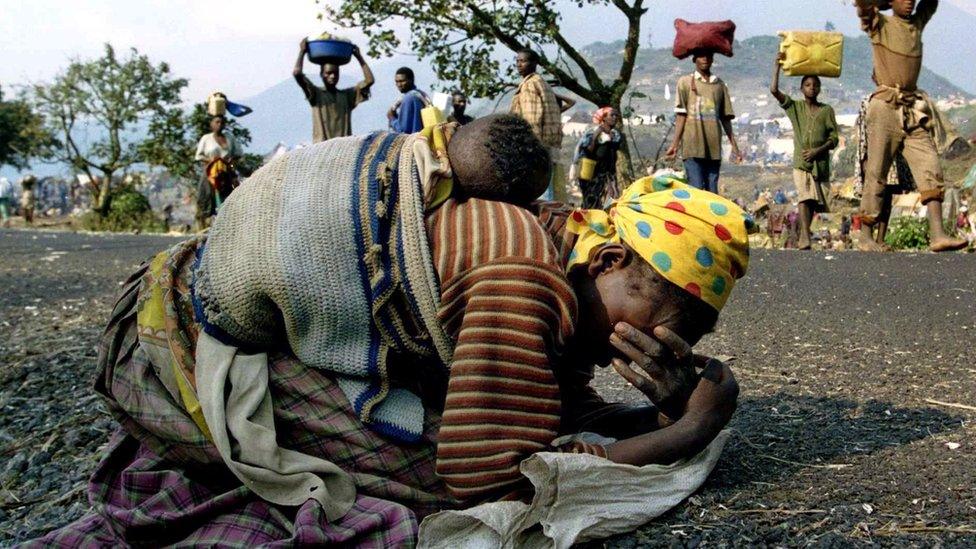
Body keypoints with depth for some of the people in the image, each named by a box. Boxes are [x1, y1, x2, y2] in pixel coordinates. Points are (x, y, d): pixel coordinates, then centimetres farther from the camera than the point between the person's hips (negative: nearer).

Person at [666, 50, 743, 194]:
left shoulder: (720, 85, 14)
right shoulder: (685, 82, 6)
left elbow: (725, 118, 15)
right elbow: (681, 116, 2)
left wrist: (734, 146, 12)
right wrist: (675, 144, -6)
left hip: (714, 148, 3)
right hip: (693, 147, -3)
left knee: (712, 192, 3)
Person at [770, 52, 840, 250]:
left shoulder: (827, 110, 6)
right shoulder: (795, 107, 7)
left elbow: (834, 139, 3)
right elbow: (774, 90, -5)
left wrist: (817, 151, -12)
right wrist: (777, 67, -4)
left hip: (821, 162, 2)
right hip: (800, 161, -2)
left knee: (815, 200, 7)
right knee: (804, 197, -18)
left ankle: (802, 237, 20)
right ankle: (805, 238, -27)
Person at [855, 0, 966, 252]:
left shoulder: (918, 23, 17)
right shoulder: (879, 25, 2)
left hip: (914, 111, 5)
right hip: (886, 108, -5)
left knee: (931, 167, -9)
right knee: (876, 173, -3)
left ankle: (937, 235, -16)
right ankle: (865, 236, 5)